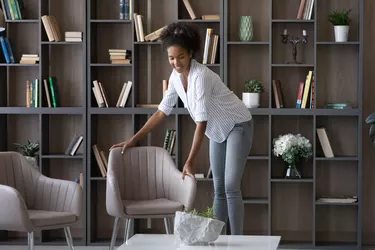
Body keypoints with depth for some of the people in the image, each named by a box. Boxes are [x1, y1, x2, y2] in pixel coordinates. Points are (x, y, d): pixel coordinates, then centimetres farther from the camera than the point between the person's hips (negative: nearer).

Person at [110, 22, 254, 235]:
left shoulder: (201, 76, -32)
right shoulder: (176, 77, -7)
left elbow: (201, 122, -36)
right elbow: (162, 111, 0)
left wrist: (190, 162, -40)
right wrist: (134, 139, -2)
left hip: (238, 127, -8)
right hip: (218, 131, 8)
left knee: (231, 186, -14)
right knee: (219, 188, 8)